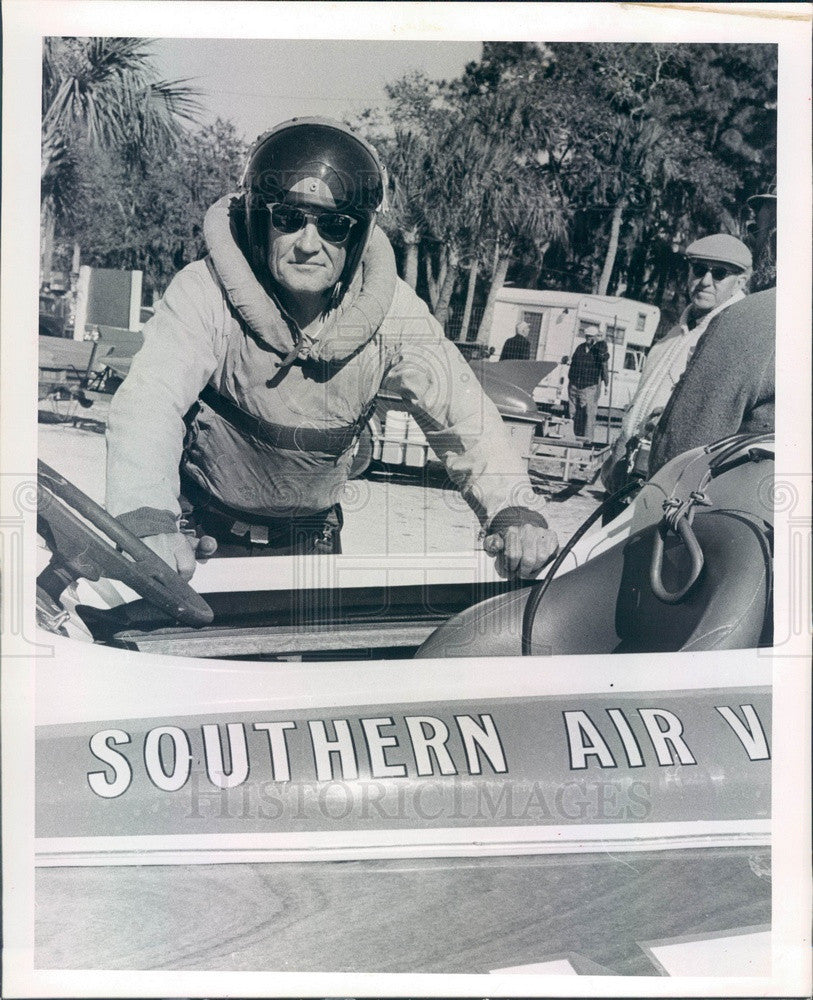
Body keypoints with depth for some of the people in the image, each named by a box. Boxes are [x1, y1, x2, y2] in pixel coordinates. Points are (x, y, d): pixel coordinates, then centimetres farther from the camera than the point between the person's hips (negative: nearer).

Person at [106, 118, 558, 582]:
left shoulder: (391, 311, -13)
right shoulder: (207, 294, -22)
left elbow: (461, 413, -12)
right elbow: (149, 401, -34)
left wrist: (513, 509, -29)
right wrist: (145, 518, -53)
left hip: (311, 539, 3)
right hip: (200, 533, -2)